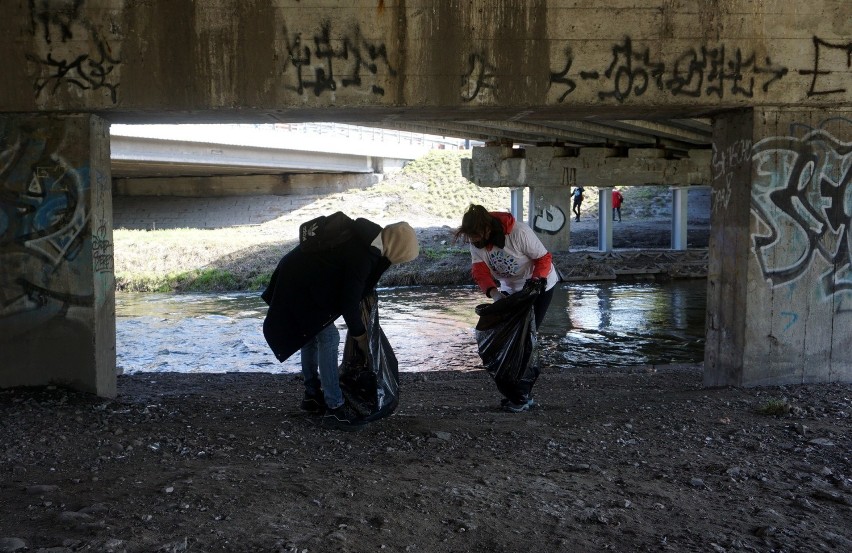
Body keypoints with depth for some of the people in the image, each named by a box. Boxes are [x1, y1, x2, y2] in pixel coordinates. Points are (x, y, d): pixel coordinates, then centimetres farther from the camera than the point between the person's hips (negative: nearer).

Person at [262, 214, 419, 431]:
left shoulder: (366, 234, 1)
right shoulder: (362, 257, -27)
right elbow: (349, 303, -20)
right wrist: (360, 336, -6)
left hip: (296, 275, 10)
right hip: (302, 286, -10)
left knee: (313, 333, 19)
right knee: (328, 338, -9)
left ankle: (312, 394, 32)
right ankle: (334, 409, -4)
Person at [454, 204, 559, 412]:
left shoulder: (519, 232, -35)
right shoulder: (475, 240, -18)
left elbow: (543, 259, -26)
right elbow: (479, 269, -22)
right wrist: (492, 291, -39)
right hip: (509, 290, 6)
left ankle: (523, 395, -4)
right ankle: (514, 391, 15)